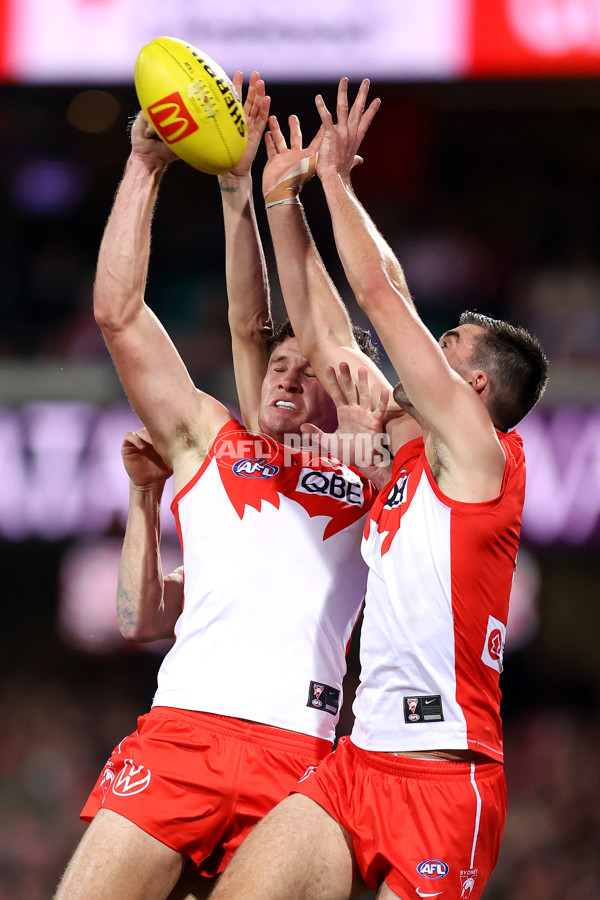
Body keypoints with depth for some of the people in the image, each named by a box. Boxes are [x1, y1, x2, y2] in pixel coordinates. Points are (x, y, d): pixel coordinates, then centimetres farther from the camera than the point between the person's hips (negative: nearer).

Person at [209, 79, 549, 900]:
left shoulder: (479, 451, -3)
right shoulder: (408, 456, 18)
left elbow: (382, 291, -5)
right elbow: (324, 338, 24)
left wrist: (336, 176, 4)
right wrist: (284, 202, 25)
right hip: (359, 761, 8)